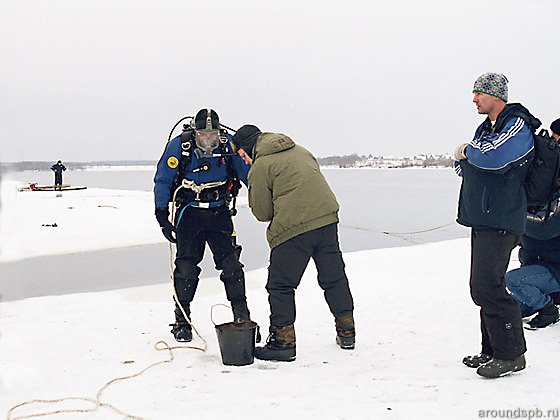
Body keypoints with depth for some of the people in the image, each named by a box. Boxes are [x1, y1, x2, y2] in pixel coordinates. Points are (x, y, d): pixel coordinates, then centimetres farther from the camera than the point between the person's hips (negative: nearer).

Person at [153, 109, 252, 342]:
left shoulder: (229, 145, -8)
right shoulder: (179, 146, -11)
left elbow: (248, 172, 0)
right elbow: (162, 180, -4)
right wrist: (162, 216, -8)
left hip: (219, 212, 1)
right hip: (189, 211, -1)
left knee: (230, 264, -5)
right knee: (186, 266, -4)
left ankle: (242, 317, 6)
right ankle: (182, 321, 9)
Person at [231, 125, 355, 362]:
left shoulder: (259, 167, -2)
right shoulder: (299, 151, 19)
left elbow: (263, 213, 2)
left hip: (293, 228, -7)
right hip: (327, 219, 7)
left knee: (280, 286, 4)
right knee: (334, 277, 17)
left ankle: (283, 341, 4)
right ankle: (346, 333, 25)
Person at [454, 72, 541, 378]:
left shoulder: (517, 126, -9)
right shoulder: (485, 129, 20)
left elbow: (493, 156, -25)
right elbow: (463, 166, 22)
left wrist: (468, 150, -6)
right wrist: (463, 158, -1)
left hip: (500, 222, -9)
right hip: (481, 219, 9)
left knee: (486, 287, -14)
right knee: (483, 287, 10)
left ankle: (511, 355, -5)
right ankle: (493, 350, 19)